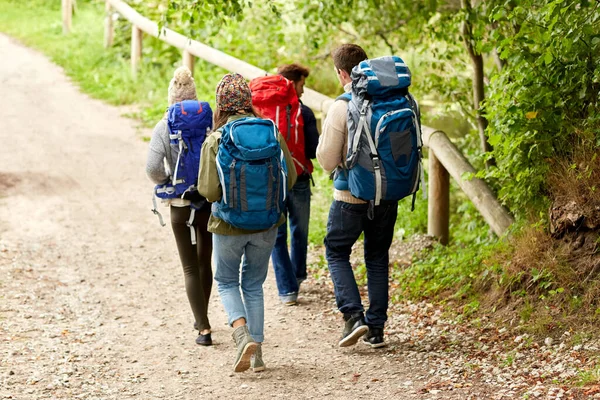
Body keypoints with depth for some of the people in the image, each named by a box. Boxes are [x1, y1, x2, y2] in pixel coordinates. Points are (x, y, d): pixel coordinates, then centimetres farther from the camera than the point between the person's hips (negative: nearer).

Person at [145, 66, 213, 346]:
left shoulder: (164, 128, -9)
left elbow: (153, 168, -18)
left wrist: (167, 183, 1)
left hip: (180, 205, -2)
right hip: (211, 202, 2)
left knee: (191, 268, 6)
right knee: (205, 262, 21)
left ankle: (204, 328, -2)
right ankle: (201, 319, 35)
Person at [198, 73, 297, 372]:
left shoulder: (215, 140, -14)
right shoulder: (271, 132, -6)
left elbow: (209, 191, -17)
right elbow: (290, 179, -1)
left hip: (229, 224, -3)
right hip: (266, 224, 3)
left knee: (226, 281, 16)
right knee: (253, 284, 18)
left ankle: (243, 337, -8)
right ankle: (256, 354, 15)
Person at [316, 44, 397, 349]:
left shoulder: (342, 107, -16)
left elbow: (328, 161, -12)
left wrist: (325, 131, 3)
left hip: (352, 196, -5)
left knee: (336, 252, 12)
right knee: (378, 257, 15)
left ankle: (353, 315, -5)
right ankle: (376, 327, 14)